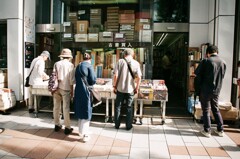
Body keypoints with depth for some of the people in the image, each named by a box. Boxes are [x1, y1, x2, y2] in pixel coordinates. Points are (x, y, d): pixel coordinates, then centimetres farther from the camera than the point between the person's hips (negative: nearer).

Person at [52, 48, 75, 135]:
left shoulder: (56, 64, 3)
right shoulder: (70, 65, -6)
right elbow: (71, 80, -7)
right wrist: (72, 90, 1)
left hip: (57, 88, 4)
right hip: (65, 88, -3)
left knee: (56, 107, 12)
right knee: (66, 108, 2)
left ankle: (57, 125, 23)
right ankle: (67, 128, 9)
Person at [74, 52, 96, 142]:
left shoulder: (78, 66, 10)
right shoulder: (89, 66, -9)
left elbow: (76, 79, 12)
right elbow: (93, 80, -11)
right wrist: (90, 84, 8)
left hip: (78, 91, 6)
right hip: (86, 91, -6)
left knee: (80, 112, 16)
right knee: (86, 112, 0)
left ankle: (81, 132, 29)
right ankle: (85, 135, 3)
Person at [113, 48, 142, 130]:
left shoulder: (120, 61, -6)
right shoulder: (136, 63, -3)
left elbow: (115, 75, -10)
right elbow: (139, 77, -8)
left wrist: (114, 86, 1)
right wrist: (137, 88, 3)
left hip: (120, 88, 0)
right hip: (130, 89, 1)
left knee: (118, 107, 13)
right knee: (129, 108, 13)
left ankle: (117, 125, 21)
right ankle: (128, 126, 19)